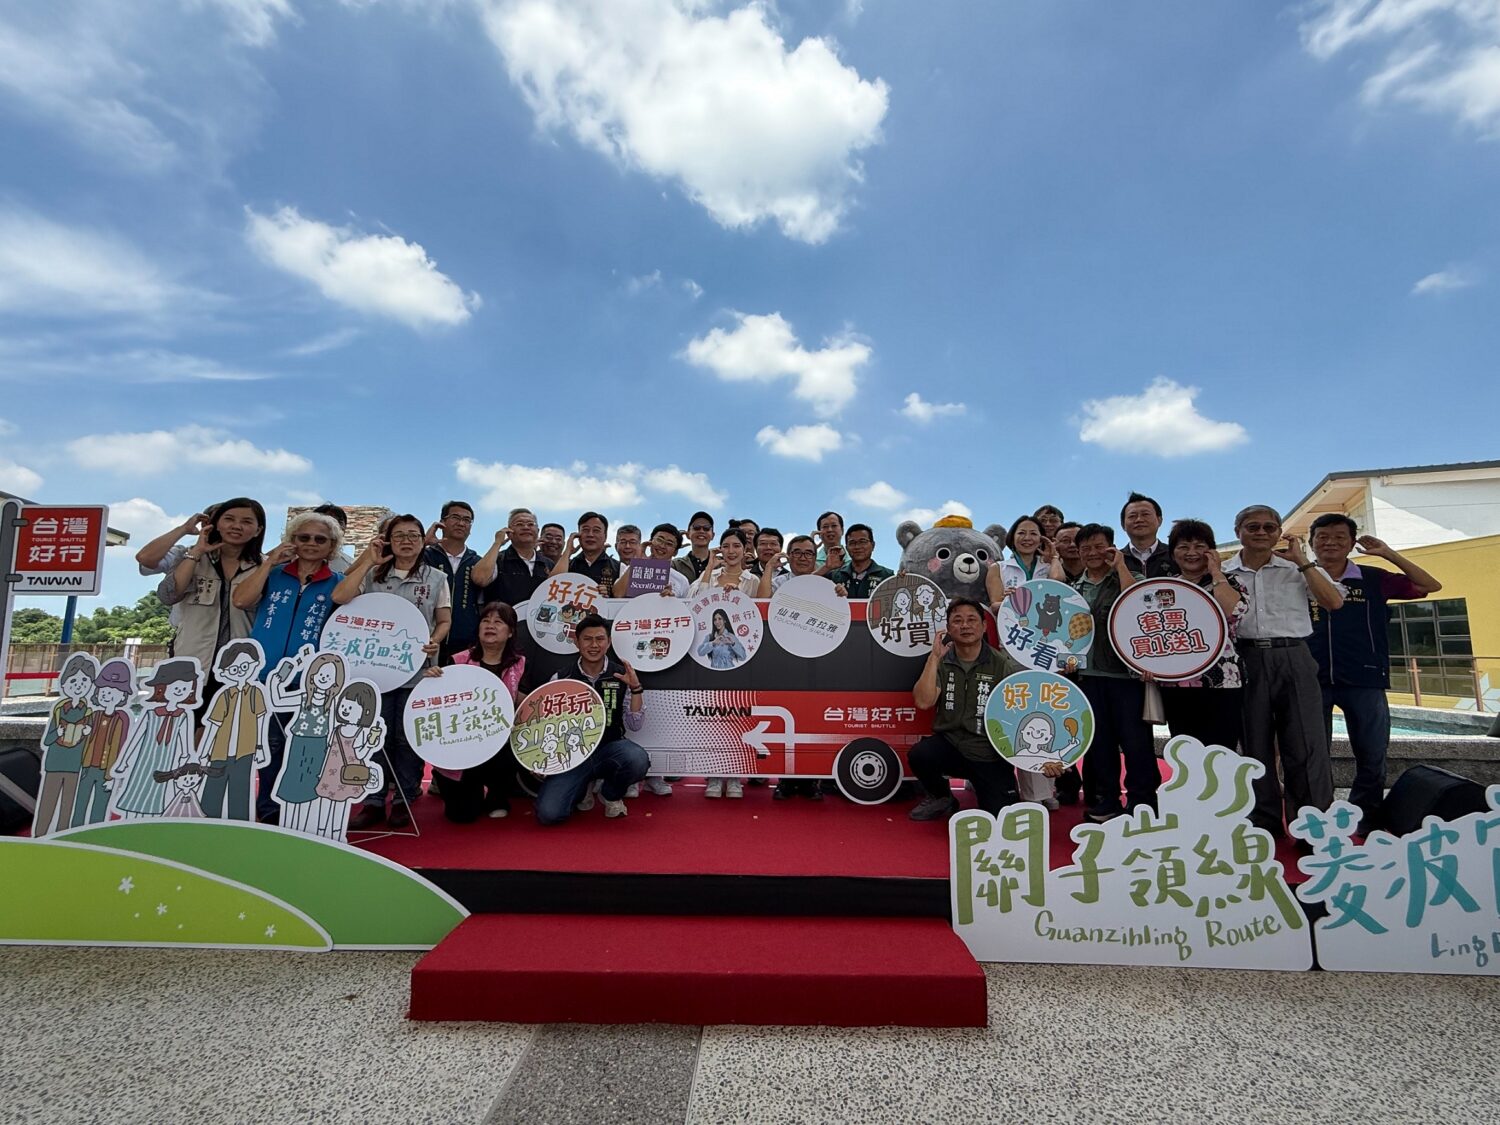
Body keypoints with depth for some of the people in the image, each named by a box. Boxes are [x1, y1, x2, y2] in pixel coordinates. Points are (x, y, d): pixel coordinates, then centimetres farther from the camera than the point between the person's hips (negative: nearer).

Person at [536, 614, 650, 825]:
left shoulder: (622, 676, -2)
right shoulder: (561, 679, -1)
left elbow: (634, 725, -5)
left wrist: (636, 688, -17)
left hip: (610, 749, 0)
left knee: (638, 759, -34)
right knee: (548, 813, -21)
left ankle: (611, 795, 2)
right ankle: (583, 789, 16)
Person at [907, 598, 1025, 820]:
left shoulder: (1003, 665, -6)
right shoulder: (940, 661, 0)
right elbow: (923, 702, -14)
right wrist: (934, 657, -18)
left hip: (990, 755, -1)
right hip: (950, 744, 1)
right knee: (919, 755, -28)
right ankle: (941, 798, 6)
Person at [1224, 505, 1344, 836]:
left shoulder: (1297, 568, 8)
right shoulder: (1223, 572, 8)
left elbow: (1334, 602, -6)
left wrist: (1302, 561, -6)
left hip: (1293, 658, 0)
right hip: (1246, 661, 1)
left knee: (1306, 747, -2)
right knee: (1255, 746, 7)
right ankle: (1264, 825, 19)